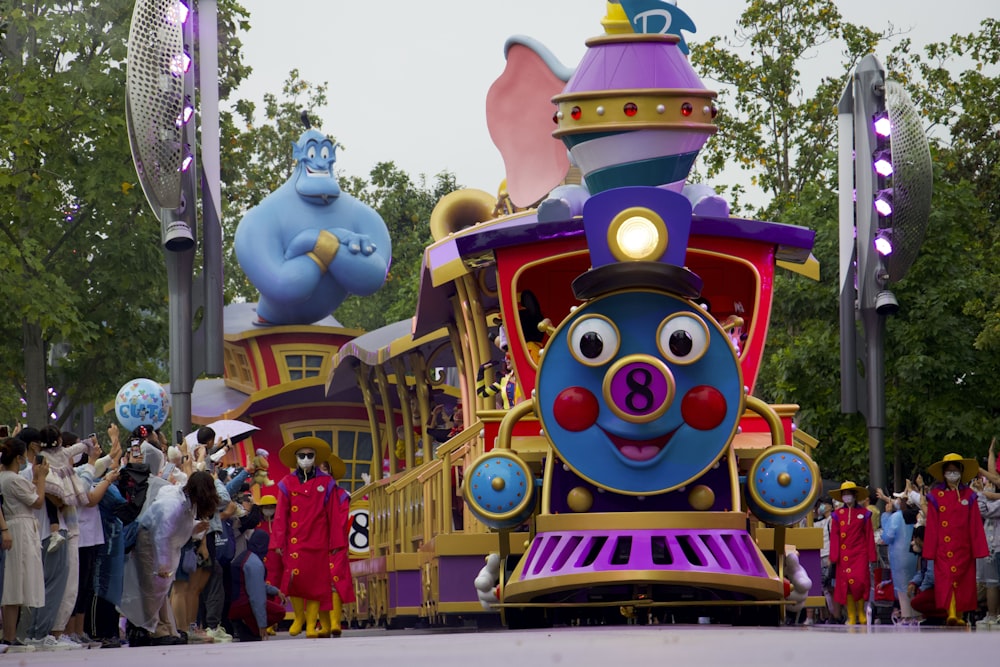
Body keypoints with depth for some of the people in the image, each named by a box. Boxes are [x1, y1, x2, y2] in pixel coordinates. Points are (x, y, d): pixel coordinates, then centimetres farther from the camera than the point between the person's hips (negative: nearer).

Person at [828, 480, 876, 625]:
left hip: (860, 554, -1)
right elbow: (834, 536, 6)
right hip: (844, 556, 2)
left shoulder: (864, 513, 7)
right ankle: (851, 617, 6)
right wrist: (833, 557, -2)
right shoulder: (837, 514, 9)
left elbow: (869, 535, 7)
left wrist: (871, 556, 3)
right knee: (846, 584, -1)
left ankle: (861, 612, 3)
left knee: (859, 581, -15)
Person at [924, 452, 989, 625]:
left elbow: (975, 525, 6)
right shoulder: (935, 496, 5)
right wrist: (930, 551, 0)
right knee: (946, 579, -13)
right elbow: (931, 525, 3)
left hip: (963, 548, 2)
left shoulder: (969, 495, 8)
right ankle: (950, 613, -22)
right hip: (943, 549, -2)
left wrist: (979, 549, 1)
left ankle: (959, 615, 10)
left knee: (964, 581, 2)